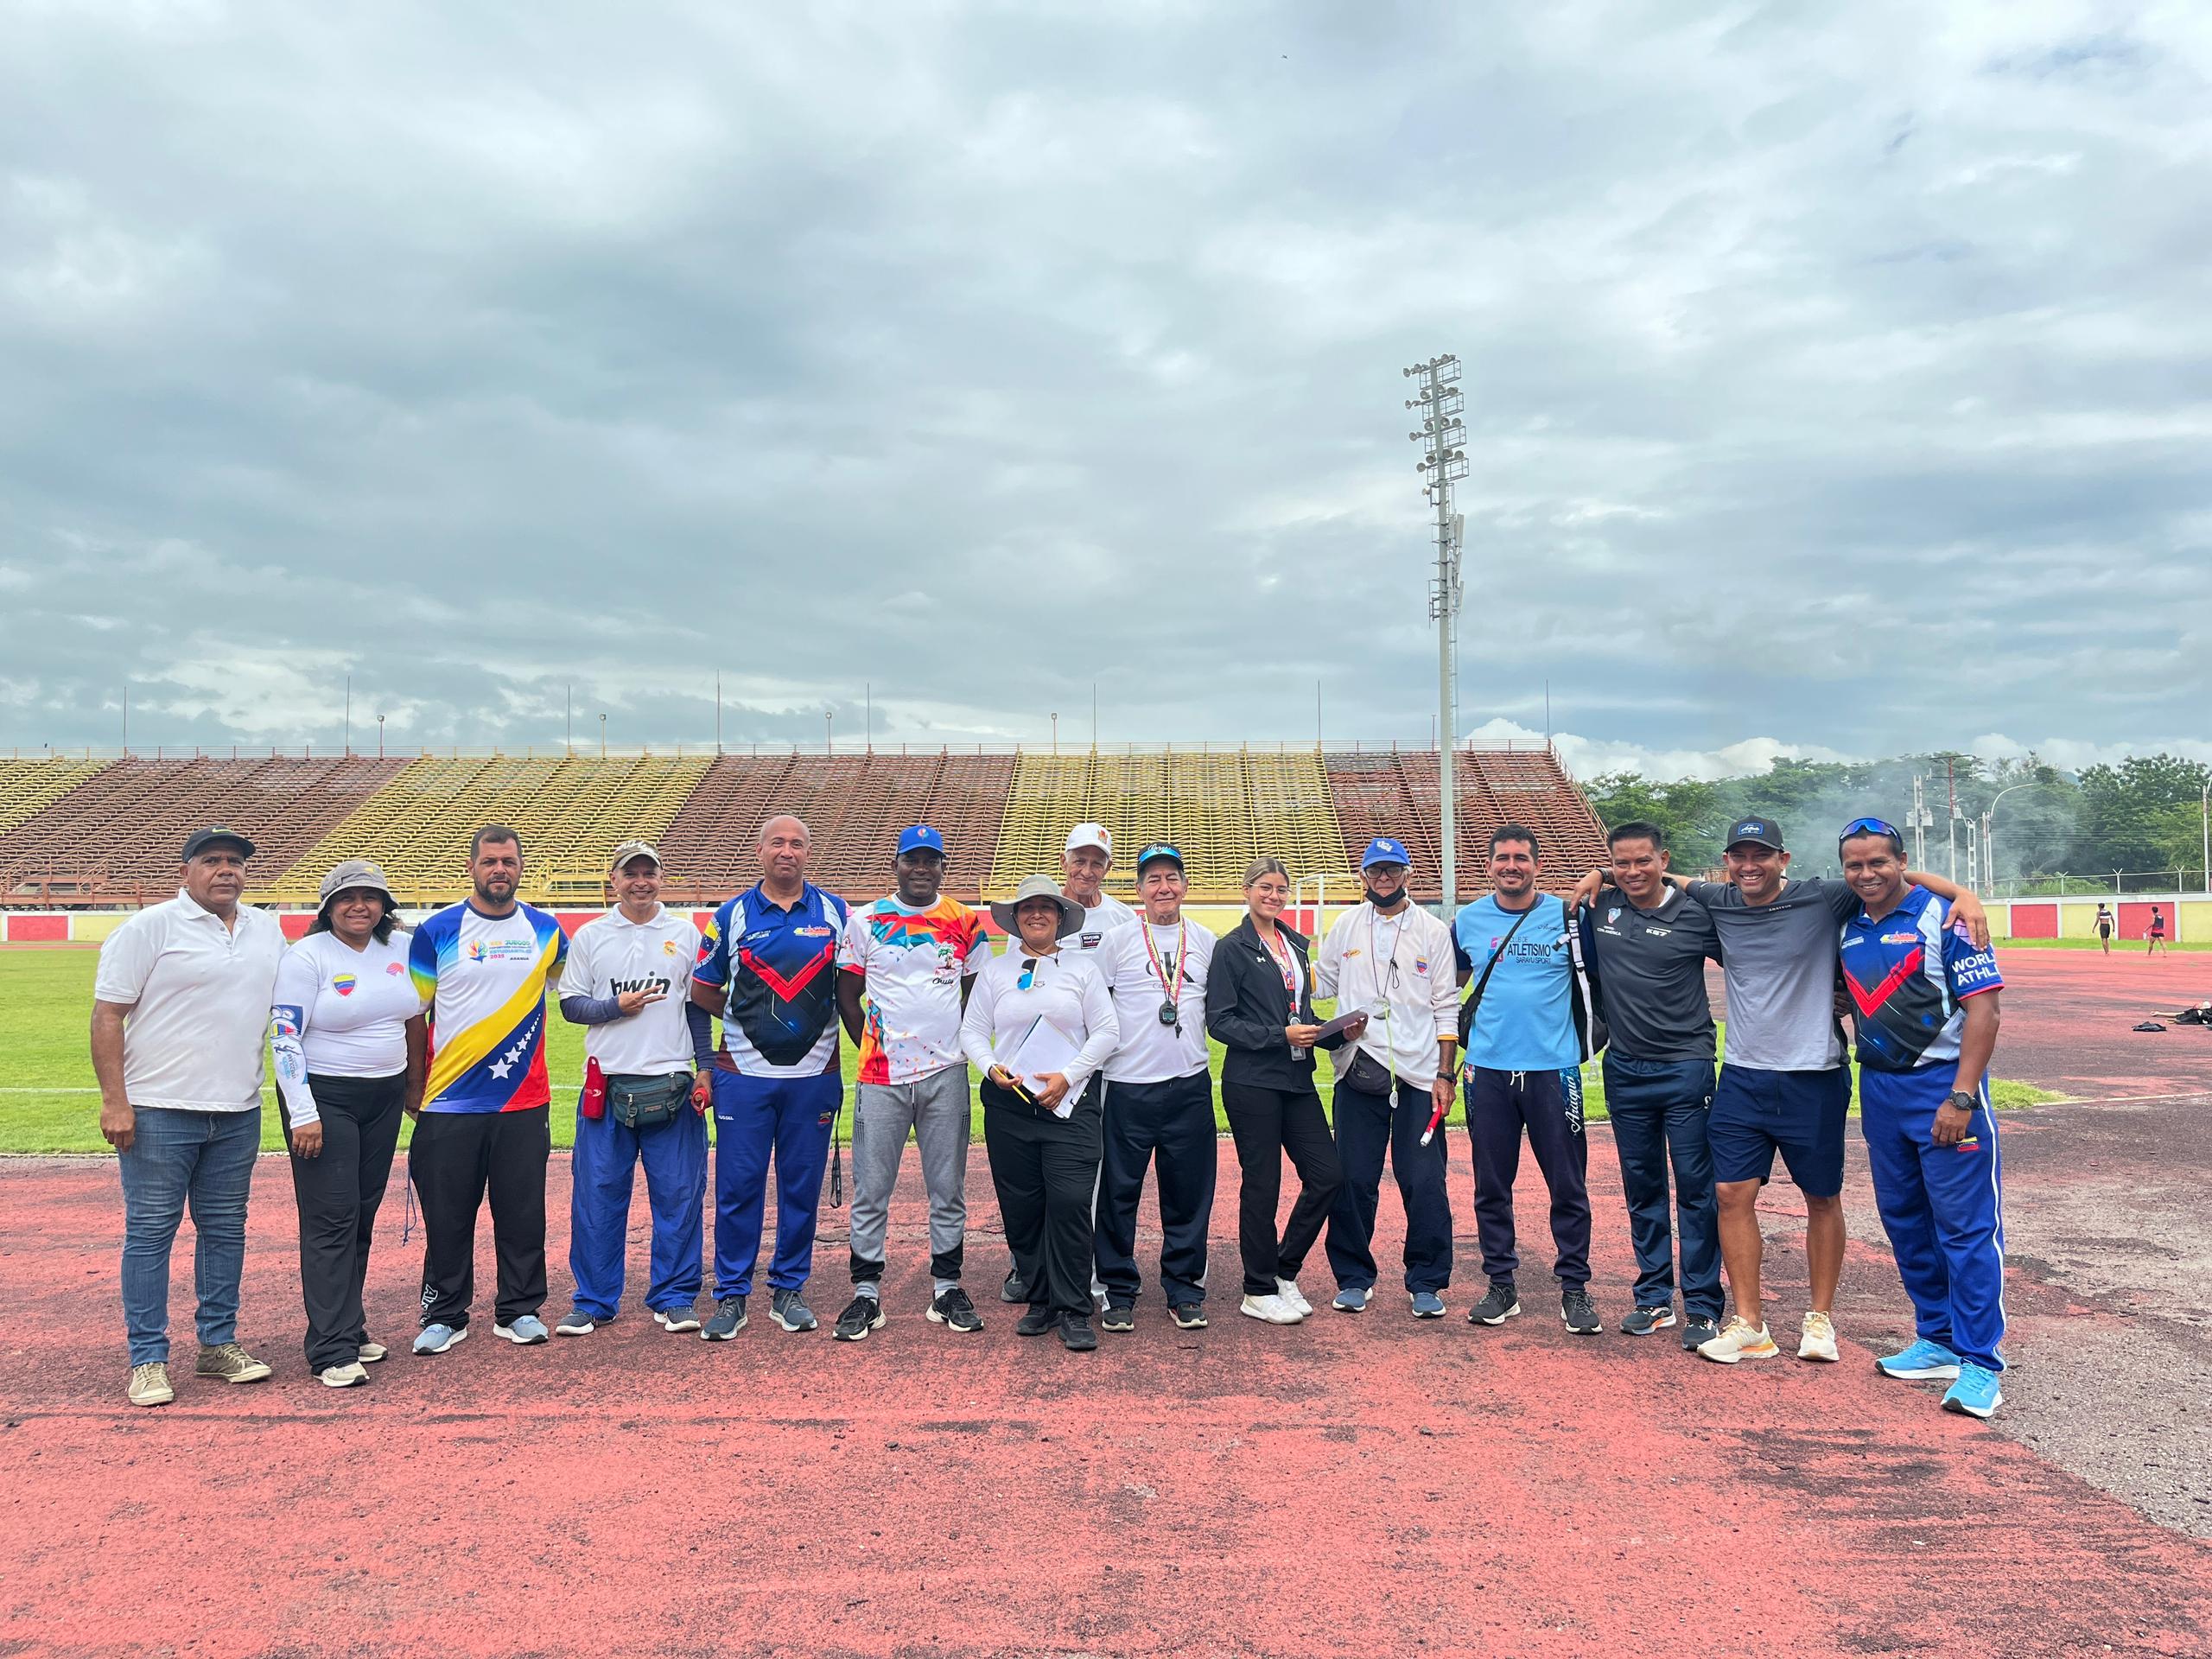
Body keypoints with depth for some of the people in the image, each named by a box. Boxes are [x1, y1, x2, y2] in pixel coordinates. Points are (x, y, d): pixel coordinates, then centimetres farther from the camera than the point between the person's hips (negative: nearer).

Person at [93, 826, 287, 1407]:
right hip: (159, 1112, -5)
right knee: (150, 1232, 1)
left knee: (225, 1229, 12)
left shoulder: (267, 929, 10)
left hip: (238, 1113, 5)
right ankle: (148, 1359, 11)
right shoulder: (149, 928, -6)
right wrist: (114, 1101, -13)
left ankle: (219, 1344, 23)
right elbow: (107, 1014, -8)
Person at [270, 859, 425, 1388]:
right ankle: (333, 1351, -4)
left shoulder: (400, 948, 4)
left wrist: (414, 1084, 19)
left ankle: (348, 1328, 21)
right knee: (332, 1220, -7)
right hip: (324, 1098, -5)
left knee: (363, 1215, 11)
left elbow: (415, 1017, 16)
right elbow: (285, 1037, -14)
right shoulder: (307, 957, -10)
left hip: (384, 1097, 5)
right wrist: (303, 1115, -19)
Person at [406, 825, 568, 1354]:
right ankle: (444, 1316, 21)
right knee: (447, 1217, 6)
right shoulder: (436, 931, 0)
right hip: (450, 1104, -1)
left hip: (525, 1101, 1)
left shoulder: (545, 930, 6)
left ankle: (520, 1310, 21)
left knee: (522, 1212, 7)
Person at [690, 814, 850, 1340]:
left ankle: (789, 1290, 20)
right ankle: (730, 1295, 14)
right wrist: (750, 1018, 4)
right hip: (744, 1073, -1)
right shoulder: (732, 915, 4)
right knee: (737, 1187, 1)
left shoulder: (835, 912, 5)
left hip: (814, 1074, 1)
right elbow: (703, 989, 10)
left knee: (802, 1187, 7)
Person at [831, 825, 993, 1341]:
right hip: (882, 1075, -1)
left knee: (948, 1188, 7)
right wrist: (872, 1047, 2)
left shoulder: (966, 923, 6)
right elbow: (847, 995, 7)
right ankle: (866, 1293, 12)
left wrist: (961, 1045, 5)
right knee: (871, 1190, 2)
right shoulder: (865, 922, 2)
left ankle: (947, 1288, 18)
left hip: (947, 1074, 1)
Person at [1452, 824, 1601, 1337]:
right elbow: (1449, 981, 20)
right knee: (1491, 1187, 8)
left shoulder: (1567, 915, -1)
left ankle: (1574, 1289, 16)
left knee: (1568, 1186, 3)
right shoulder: (1468, 920, 6)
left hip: (1553, 1068, -2)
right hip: (1489, 1070, 2)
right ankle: (1501, 1286, 21)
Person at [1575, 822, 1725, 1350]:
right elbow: (1586, 964, 21)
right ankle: (1653, 1299, 22)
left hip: (1686, 1068, -4)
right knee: (1642, 1188, 12)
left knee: (1696, 1187, 0)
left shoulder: (1695, 913, -8)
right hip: (1625, 1070, 4)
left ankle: (1702, 1306, 9)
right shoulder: (1600, 907, 2)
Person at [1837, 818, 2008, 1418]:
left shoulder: (1942, 918, -11)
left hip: (1943, 1084, -7)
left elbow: (1983, 1009, -15)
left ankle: (1980, 1363, 3)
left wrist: (1960, 1098, -19)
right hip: (1878, 1088, 7)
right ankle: (1938, 1341, 27)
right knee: (1903, 1219, 14)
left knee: (1966, 1224, -4)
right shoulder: (1847, 928, 8)